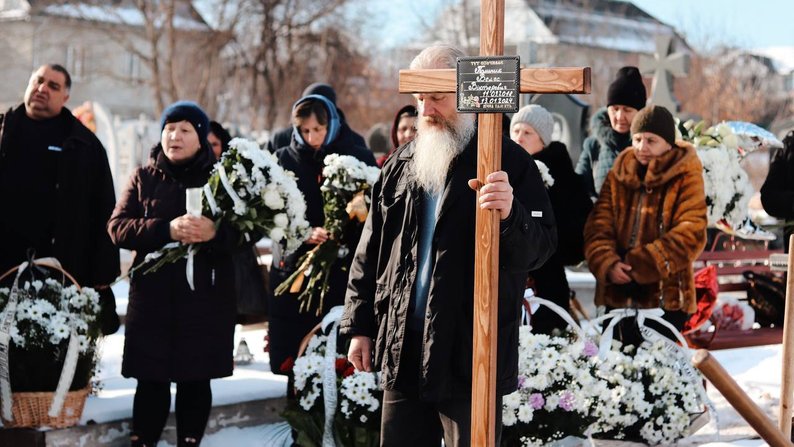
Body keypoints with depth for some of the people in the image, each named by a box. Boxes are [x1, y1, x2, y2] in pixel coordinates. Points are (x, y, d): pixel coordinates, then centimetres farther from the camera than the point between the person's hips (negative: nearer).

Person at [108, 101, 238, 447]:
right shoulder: (144, 178, 9)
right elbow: (117, 227, -2)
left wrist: (214, 232, -27)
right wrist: (166, 230, -19)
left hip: (205, 298, 0)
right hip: (153, 295, 1)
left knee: (196, 379, 5)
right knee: (151, 380, 1)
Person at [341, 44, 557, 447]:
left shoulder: (507, 162, -5)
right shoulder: (401, 166, 12)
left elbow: (541, 247, -12)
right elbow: (370, 254, 17)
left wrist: (510, 217, -33)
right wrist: (359, 325, 13)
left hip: (472, 357, -5)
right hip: (402, 352, 6)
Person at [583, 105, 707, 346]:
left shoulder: (685, 177, -2)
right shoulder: (619, 174, 11)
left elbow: (691, 233, -12)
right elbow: (599, 224, 4)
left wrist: (641, 265, -18)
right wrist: (607, 264, -15)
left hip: (666, 296, -4)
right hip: (619, 294, 4)